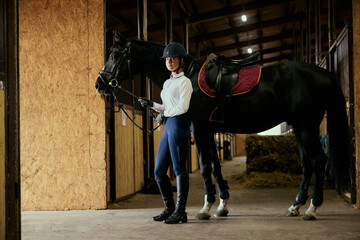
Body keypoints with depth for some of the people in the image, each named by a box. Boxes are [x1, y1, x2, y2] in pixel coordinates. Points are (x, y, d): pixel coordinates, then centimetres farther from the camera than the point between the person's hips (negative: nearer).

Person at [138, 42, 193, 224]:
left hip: (178, 124, -9)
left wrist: (163, 115, -4)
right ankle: (169, 209, 17)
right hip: (168, 126, 9)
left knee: (179, 168, -8)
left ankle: (180, 212, -5)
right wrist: (152, 105, 10)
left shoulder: (184, 81, -4)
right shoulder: (167, 83, 21)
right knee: (159, 171, 8)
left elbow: (182, 107, -14)